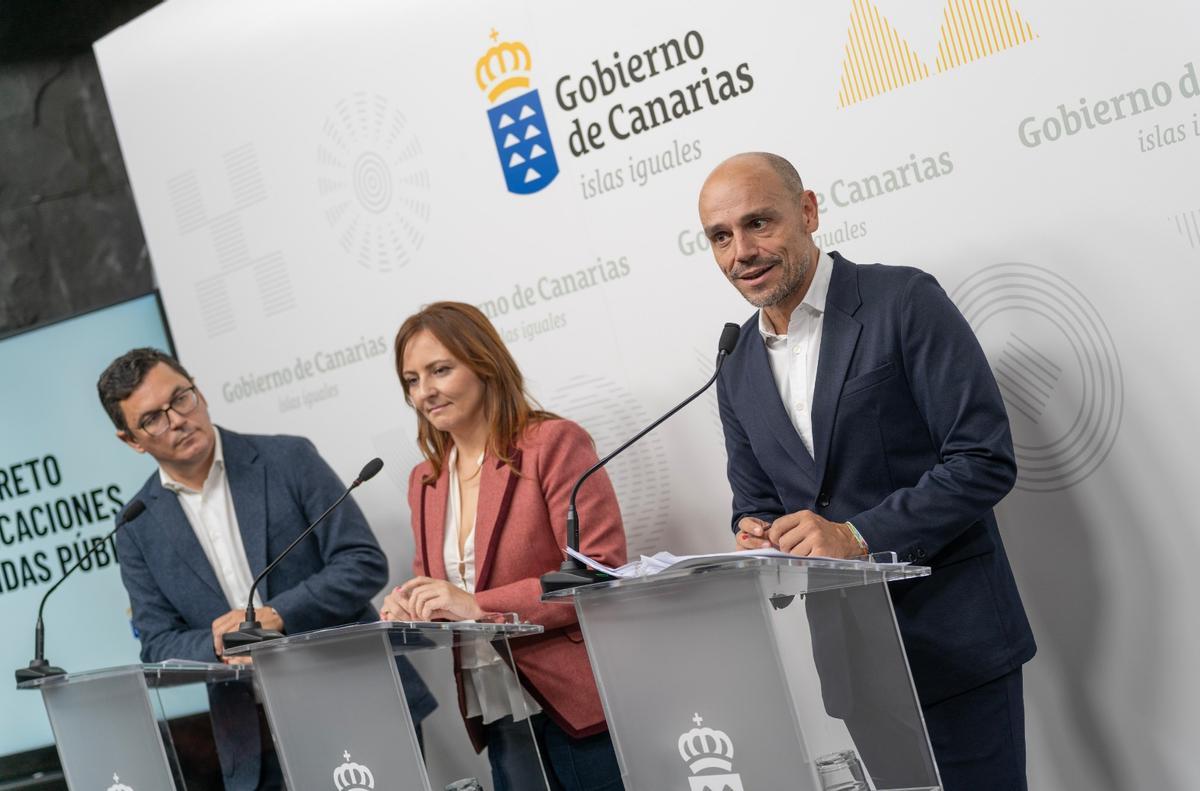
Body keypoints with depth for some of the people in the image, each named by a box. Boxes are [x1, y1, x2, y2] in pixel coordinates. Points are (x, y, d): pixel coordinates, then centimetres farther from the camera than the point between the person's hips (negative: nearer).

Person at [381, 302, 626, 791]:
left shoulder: (553, 444, -6)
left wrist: (479, 606, -19)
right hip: (497, 720, 6)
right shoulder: (425, 481, 13)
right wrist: (411, 605, -3)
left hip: (575, 707, -5)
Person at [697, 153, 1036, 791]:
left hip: (951, 642, -5)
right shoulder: (737, 369, 10)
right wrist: (757, 536, -7)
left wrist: (856, 537, -20)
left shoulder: (904, 301, -8)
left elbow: (985, 461, -14)